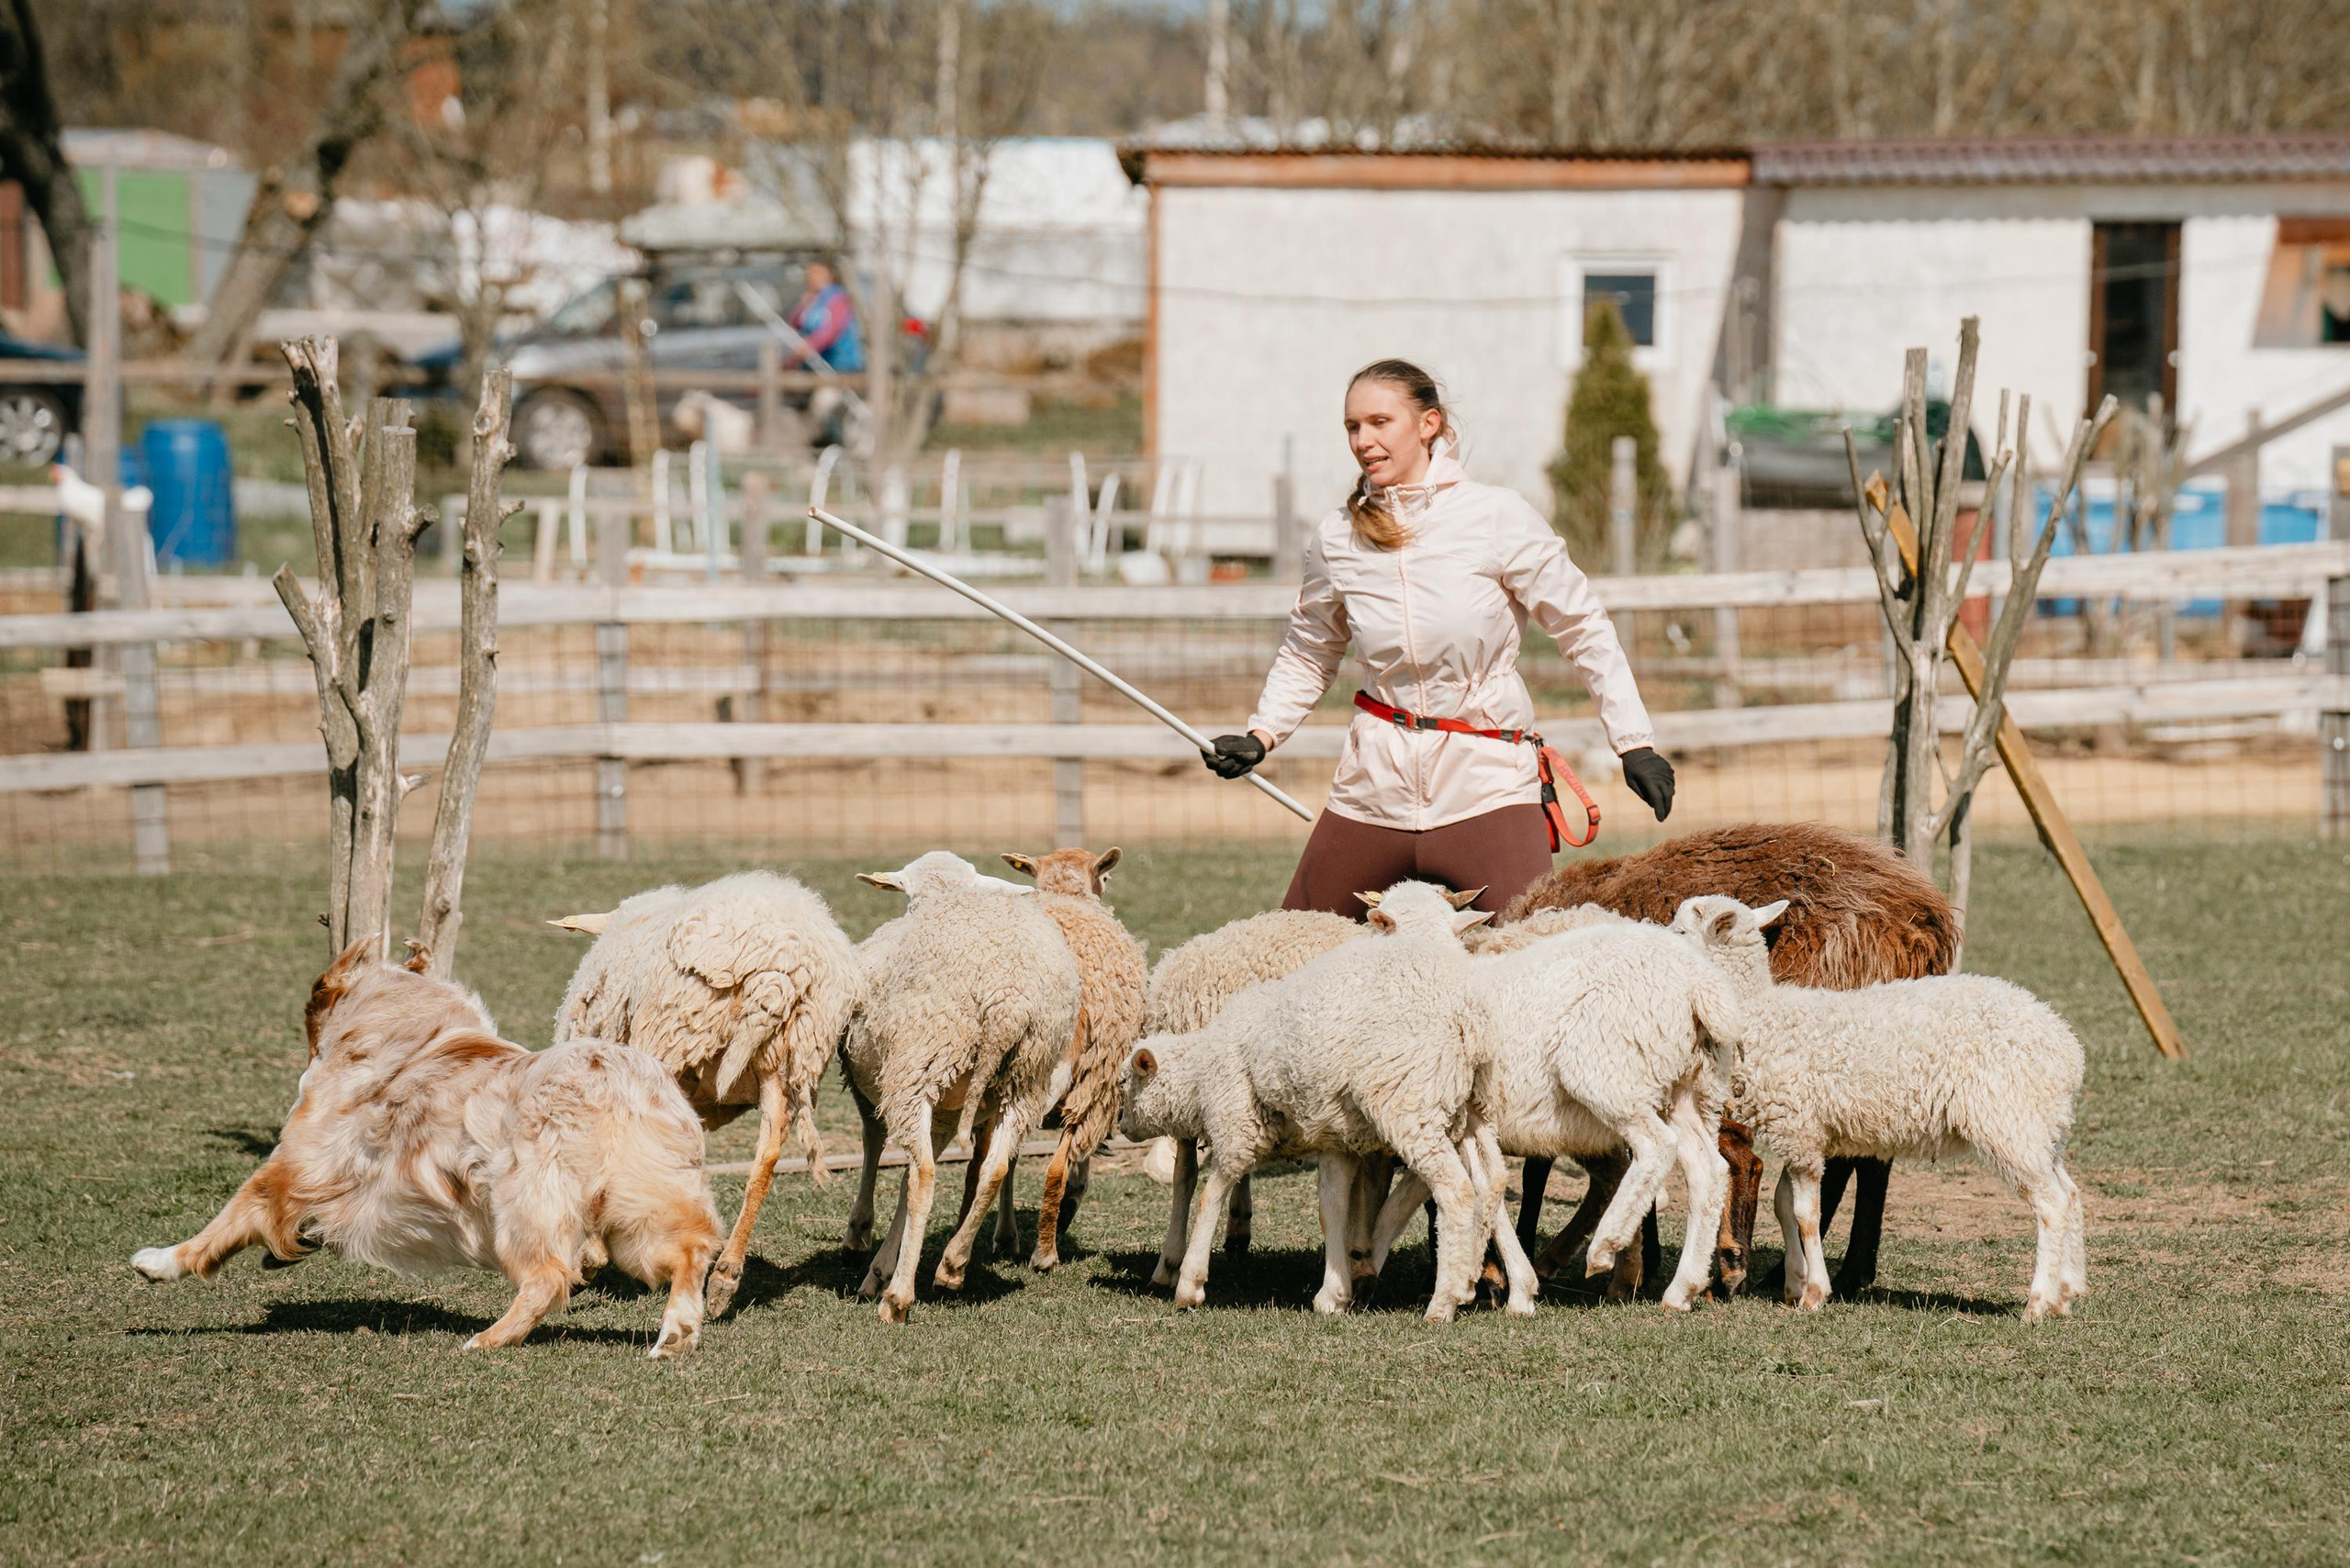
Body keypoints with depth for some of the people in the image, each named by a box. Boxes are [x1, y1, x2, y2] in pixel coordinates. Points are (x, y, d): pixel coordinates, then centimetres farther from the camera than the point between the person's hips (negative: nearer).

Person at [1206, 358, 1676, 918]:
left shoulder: (1497, 516, -6)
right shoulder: (1337, 537, 4)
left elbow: (1585, 630, 1)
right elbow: (1308, 653, 21)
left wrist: (1634, 743, -3)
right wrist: (1260, 735, 8)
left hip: (1486, 785, -4)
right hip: (1377, 785, 4)